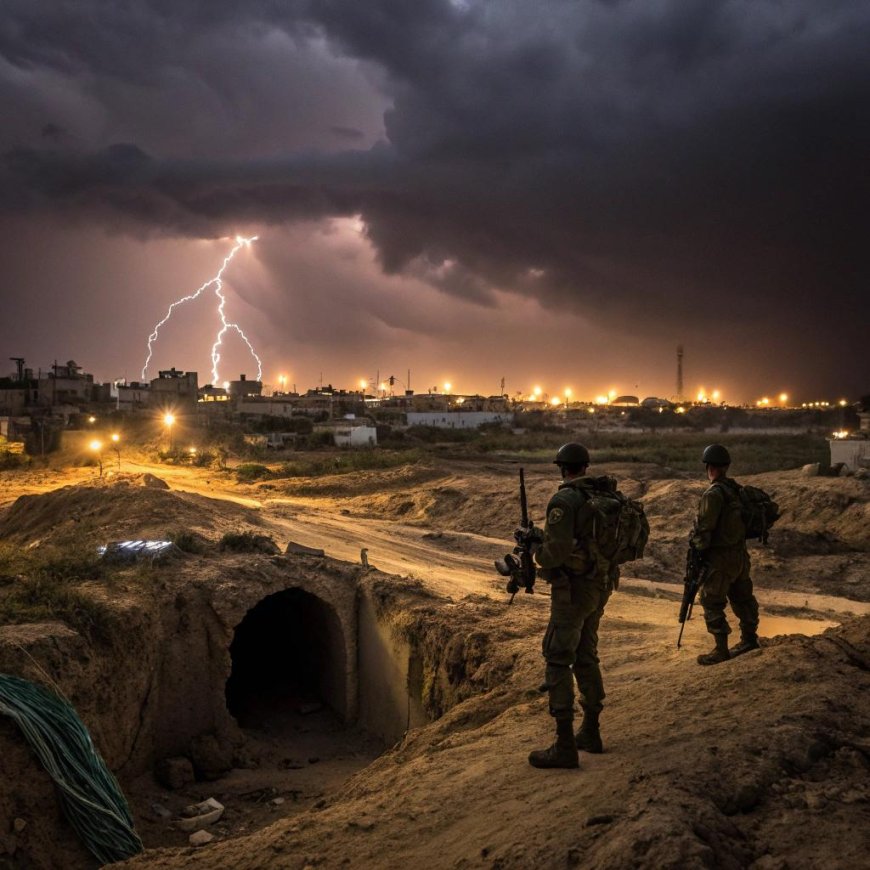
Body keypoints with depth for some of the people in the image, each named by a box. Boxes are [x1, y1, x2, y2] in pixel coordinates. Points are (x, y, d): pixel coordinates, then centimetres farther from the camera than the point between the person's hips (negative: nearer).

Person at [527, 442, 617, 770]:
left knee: (558, 660, -5)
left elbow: (557, 551, -25)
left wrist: (535, 549, -4)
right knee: (585, 656, 19)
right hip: (600, 586, 8)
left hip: (572, 589, -8)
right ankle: (590, 732, 27)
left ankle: (565, 746, -6)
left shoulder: (563, 501, -17)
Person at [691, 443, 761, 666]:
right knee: (742, 596, 20)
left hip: (720, 558, -8)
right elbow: (747, 519, 12)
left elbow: (704, 529, -20)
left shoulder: (714, 494, -21)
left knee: (712, 603, 1)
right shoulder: (737, 489, 4)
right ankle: (749, 638, 34)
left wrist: (697, 550, -5)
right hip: (740, 553, 8)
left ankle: (721, 650, 6)